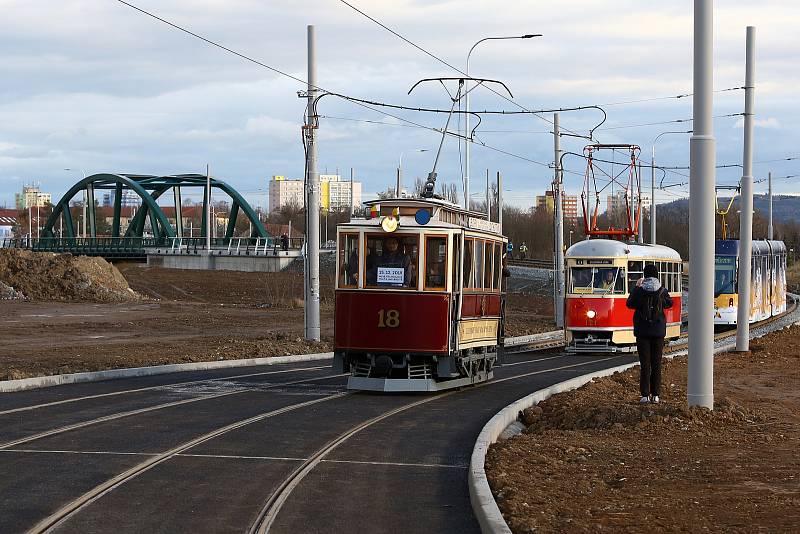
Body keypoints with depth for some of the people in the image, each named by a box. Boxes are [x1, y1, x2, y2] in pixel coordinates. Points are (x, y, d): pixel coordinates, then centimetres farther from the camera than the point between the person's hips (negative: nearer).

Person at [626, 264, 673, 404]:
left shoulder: (640, 290, -11)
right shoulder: (662, 290, -5)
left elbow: (630, 304, 4)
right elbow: (669, 303, 11)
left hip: (642, 331, -2)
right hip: (658, 331, 2)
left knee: (645, 363, 1)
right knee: (656, 363, 8)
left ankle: (645, 395, -2)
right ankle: (655, 394, 7)